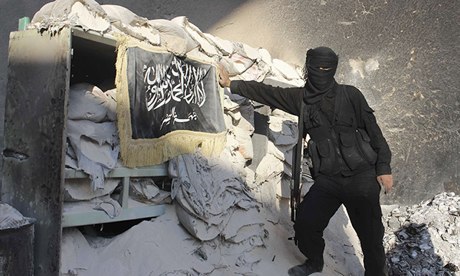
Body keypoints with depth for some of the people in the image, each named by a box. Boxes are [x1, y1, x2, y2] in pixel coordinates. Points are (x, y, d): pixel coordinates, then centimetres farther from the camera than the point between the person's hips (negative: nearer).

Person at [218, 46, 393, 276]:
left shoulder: (349, 95, 0)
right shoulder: (301, 98, 8)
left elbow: (372, 129, 1)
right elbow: (266, 93, 13)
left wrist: (384, 167, -2)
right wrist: (232, 84, 15)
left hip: (361, 174, -2)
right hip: (327, 179, 3)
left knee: (370, 233, -5)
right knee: (305, 223, -5)